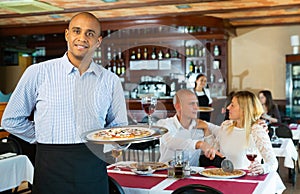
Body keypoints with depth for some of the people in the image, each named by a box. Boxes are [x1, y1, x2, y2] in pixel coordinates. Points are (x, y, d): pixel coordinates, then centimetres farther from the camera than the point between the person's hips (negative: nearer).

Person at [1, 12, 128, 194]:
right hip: (51, 167, -2)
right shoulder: (38, 73, -1)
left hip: (94, 169, 2)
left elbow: (118, 126, 16)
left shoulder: (111, 80, 5)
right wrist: (49, 138, 3)